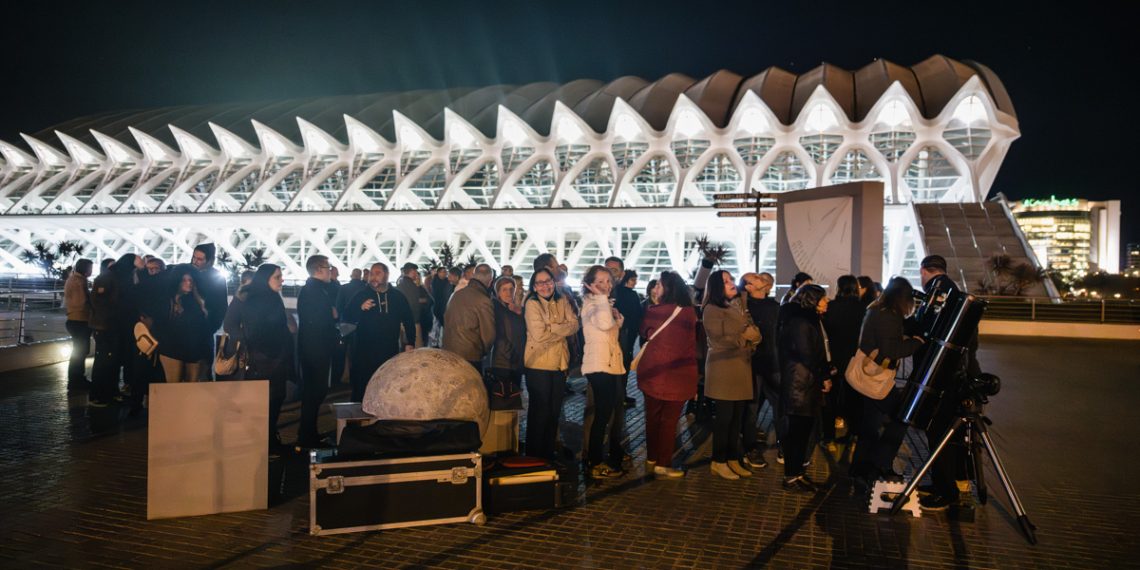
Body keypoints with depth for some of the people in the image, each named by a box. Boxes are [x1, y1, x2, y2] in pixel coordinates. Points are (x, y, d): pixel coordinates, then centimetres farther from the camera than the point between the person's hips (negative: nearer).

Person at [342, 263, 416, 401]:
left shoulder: (398, 296, 6)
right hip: (365, 352, -1)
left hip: (390, 351, 2)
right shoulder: (361, 295, 2)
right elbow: (347, 318, -4)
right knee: (361, 390, -1)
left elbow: (409, 321, 12)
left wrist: (410, 344, 5)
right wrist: (360, 308, -21)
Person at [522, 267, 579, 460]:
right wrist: (562, 329, -9)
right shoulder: (532, 304, -10)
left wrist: (551, 328, -16)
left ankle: (548, 455, 26)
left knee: (554, 412, 13)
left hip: (559, 363, 5)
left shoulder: (562, 301, 6)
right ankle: (534, 457, 17)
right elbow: (539, 335, -20)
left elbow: (574, 325, -4)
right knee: (540, 413, 3)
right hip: (538, 365, -5)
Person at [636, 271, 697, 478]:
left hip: (654, 371, 0)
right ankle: (663, 464, 6)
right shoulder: (690, 313, -7)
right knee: (670, 419, 6)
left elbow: (644, 332, 8)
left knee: (652, 416, 15)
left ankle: (652, 457, 27)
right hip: (679, 373, 0)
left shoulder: (653, 312, -12)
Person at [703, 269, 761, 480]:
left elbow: (754, 333, 9)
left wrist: (752, 335, -14)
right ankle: (719, 462, 10)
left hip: (742, 368, 6)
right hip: (723, 369, -6)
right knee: (724, 418, 0)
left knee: (737, 418, 9)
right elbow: (718, 341, -14)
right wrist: (744, 338, -6)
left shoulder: (740, 307, 14)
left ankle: (733, 459, 18)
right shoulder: (712, 310, -9)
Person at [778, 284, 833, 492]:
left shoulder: (812, 320, 19)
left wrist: (825, 374, 6)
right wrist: (824, 377, -7)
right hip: (799, 386, -10)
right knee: (797, 432, -4)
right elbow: (806, 355, -17)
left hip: (808, 385, 10)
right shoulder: (800, 322, -14)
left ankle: (797, 473, 22)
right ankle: (791, 477, 3)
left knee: (803, 431, 13)